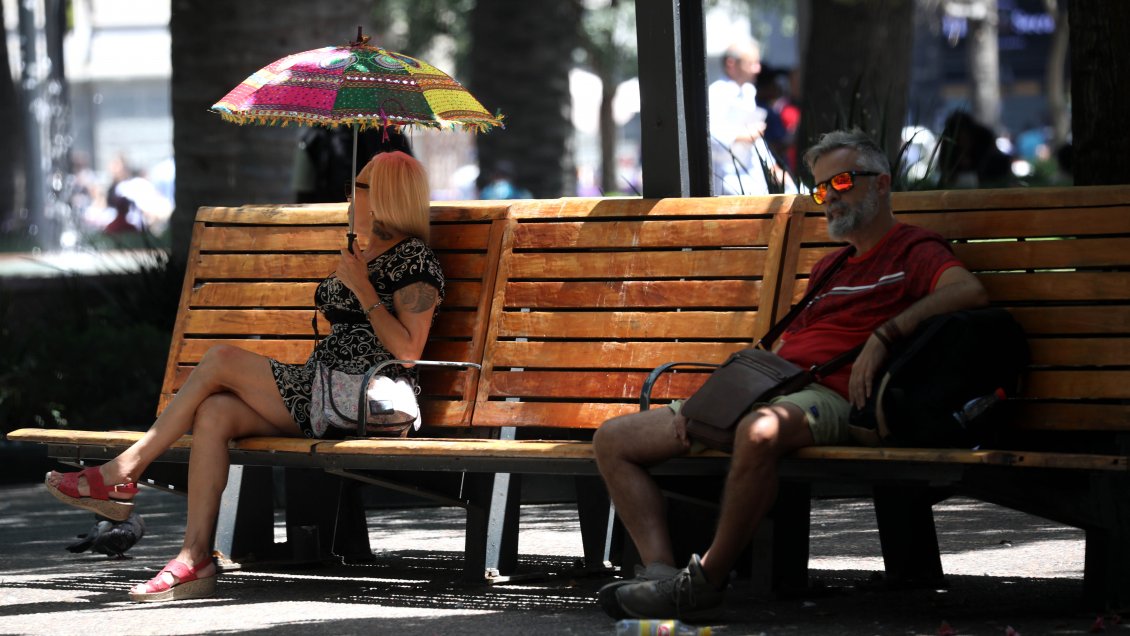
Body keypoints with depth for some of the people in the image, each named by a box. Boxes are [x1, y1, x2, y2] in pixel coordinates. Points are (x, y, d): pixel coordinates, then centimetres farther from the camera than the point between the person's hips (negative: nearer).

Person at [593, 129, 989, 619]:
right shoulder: (829, 267, 33)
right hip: (762, 389, 9)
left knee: (759, 431, -45)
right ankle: (659, 570, -17)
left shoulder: (913, 249, 6)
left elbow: (969, 292, -16)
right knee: (613, 440, 0)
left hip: (830, 397, -9)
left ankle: (707, 577, -33)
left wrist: (883, 335, -21)